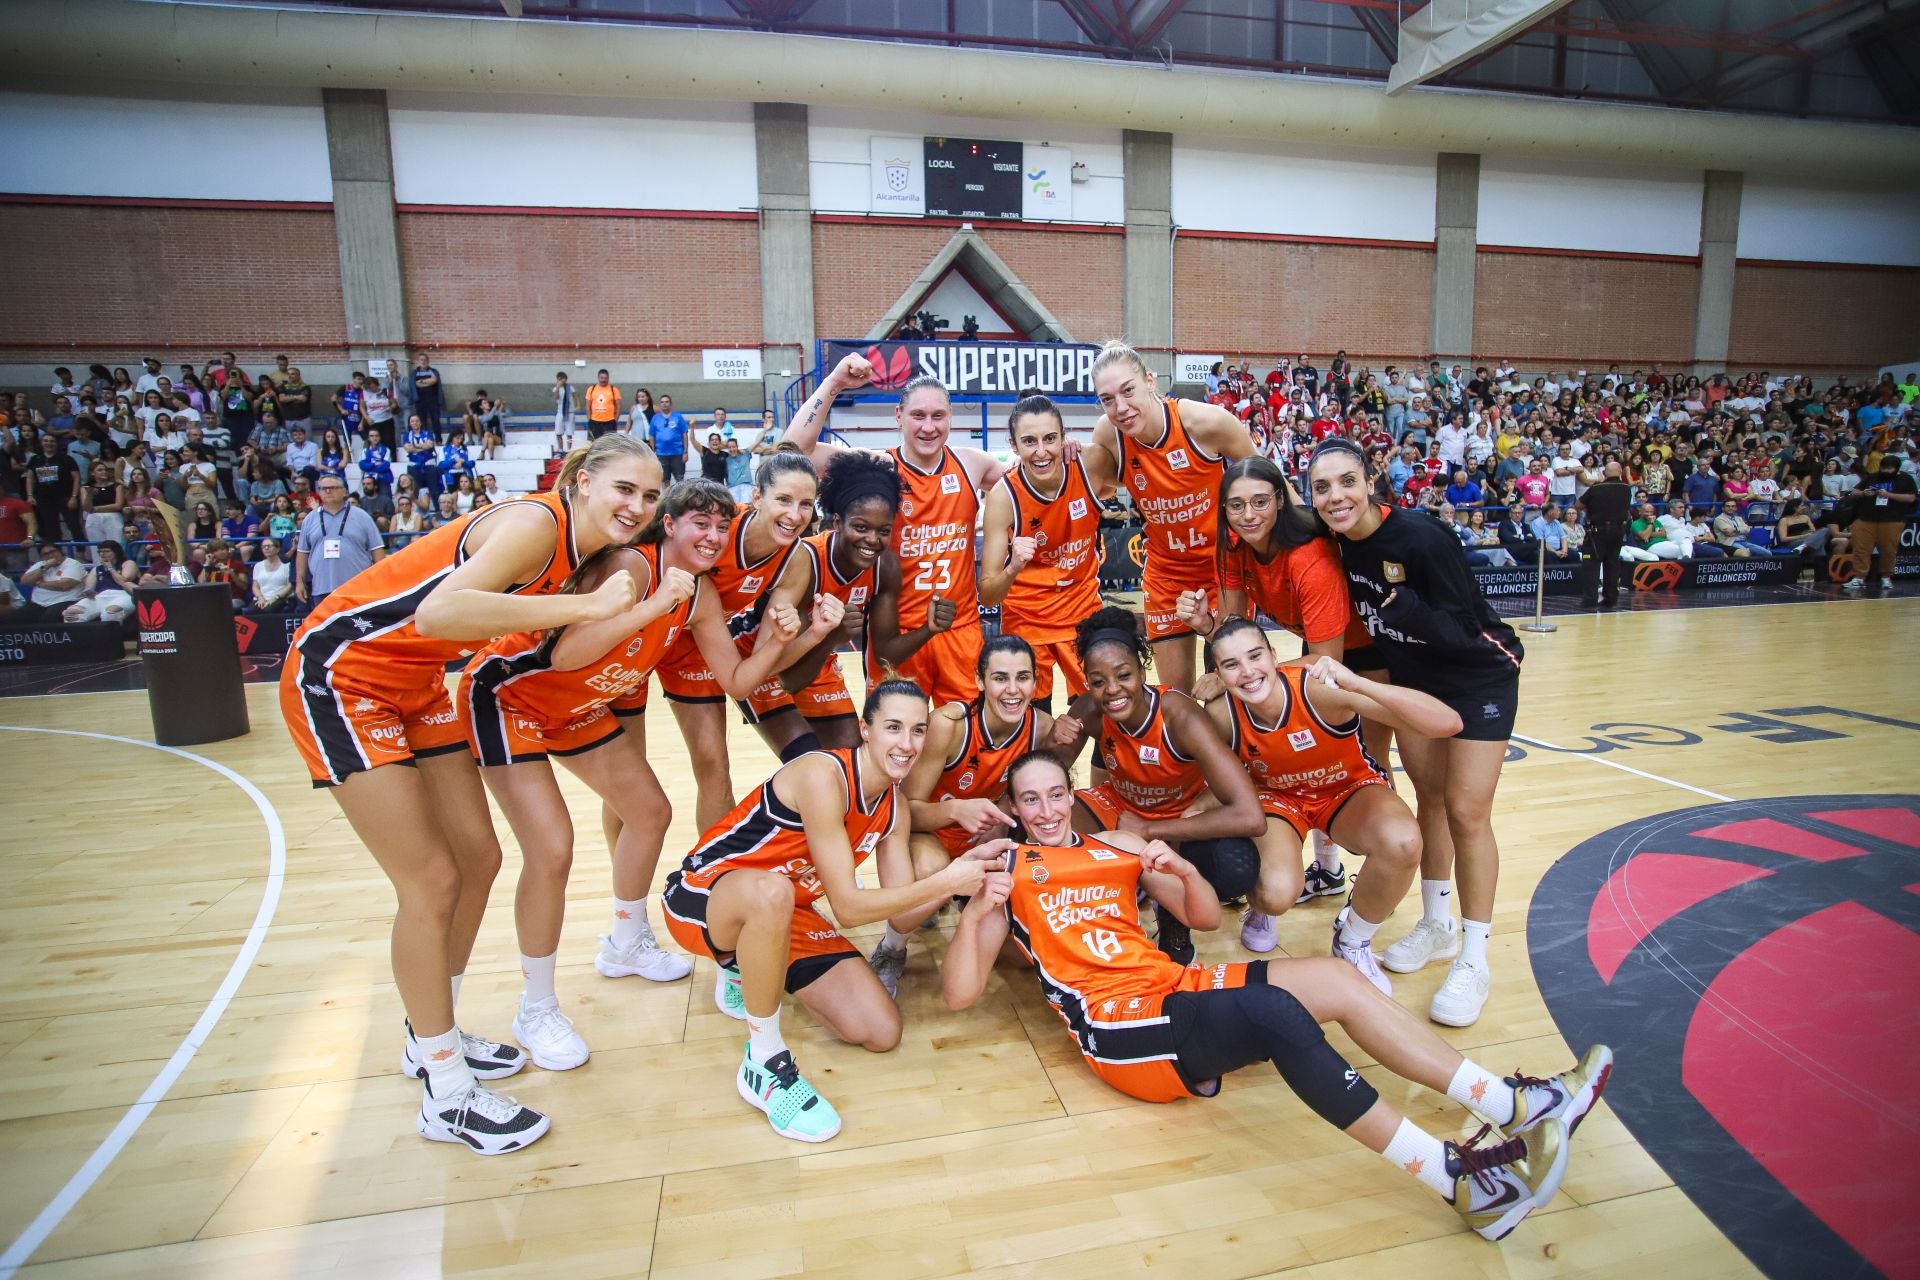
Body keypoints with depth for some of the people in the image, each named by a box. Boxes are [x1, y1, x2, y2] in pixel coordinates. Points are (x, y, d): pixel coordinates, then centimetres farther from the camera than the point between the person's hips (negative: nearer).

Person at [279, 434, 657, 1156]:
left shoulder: (580, 548, 2)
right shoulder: (537, 522, -25)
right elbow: (439, 614, -40)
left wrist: (644, 604, -7)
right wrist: (584, 605, -38)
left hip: (416, 685, 9)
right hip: (340, 676, -9)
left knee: (478, 858, 10)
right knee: (431, 883, -7)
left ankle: (432, 1036, 30)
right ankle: (445, 1094, 8)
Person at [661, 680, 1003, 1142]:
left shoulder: (894, 805, -1)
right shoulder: (823, 775, -28)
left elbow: (901, 910, -3)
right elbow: (848, 908, -29)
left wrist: (966, 866, -17)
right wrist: (945, 883, -27)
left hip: (782, 913, 8)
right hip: (703, 895, -8)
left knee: (882, 1033, -3)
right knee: (773, 892, -44)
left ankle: (745, 969, 20)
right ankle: (763, 1063, -20)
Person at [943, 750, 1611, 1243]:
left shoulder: (1119, 848, 21)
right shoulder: (1006, 873, 8)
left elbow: (1206, 917, 21)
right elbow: (958, 993, 1)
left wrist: (1184, 871, -1)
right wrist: (974, 911, -17)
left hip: (1174, 989, 6)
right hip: (1119, 1031, -6)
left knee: (1332, 978, -12)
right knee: (1277, 1012, -30)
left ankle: (1514, 1104, -7)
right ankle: (1456, 1178, -29)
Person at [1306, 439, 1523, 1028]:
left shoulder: (1422, 539, -30)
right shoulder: (1334, 542, -12)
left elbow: (1463, 632, -29)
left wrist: (1405, 607, -39)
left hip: (1478, 677, -6)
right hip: (1414, 676, 6)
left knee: (1466, 812, -6)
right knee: (1429, 797, 13)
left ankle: (1474, 960, 6)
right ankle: (1436, 925, 28)